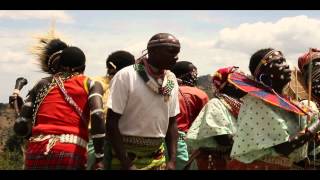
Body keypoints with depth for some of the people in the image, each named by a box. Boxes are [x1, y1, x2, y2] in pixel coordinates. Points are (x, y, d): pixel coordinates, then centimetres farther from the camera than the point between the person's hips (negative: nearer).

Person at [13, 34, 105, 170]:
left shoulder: (42, 84, 18)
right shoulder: (90, 84, 12)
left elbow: (20, 127, 9)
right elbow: (97, 115, -7)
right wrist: (100, 158, -7)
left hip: (37, 153, 3)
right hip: (71, 154, -3)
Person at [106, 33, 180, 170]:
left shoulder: (171, 81, 3)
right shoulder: (126, 76, -12)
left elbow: (172, 122, 9)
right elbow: (111, 123, -13)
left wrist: (172, 160, 0)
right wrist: (125, 164, -16)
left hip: (157, 157, 5)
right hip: (126, 155, -4)